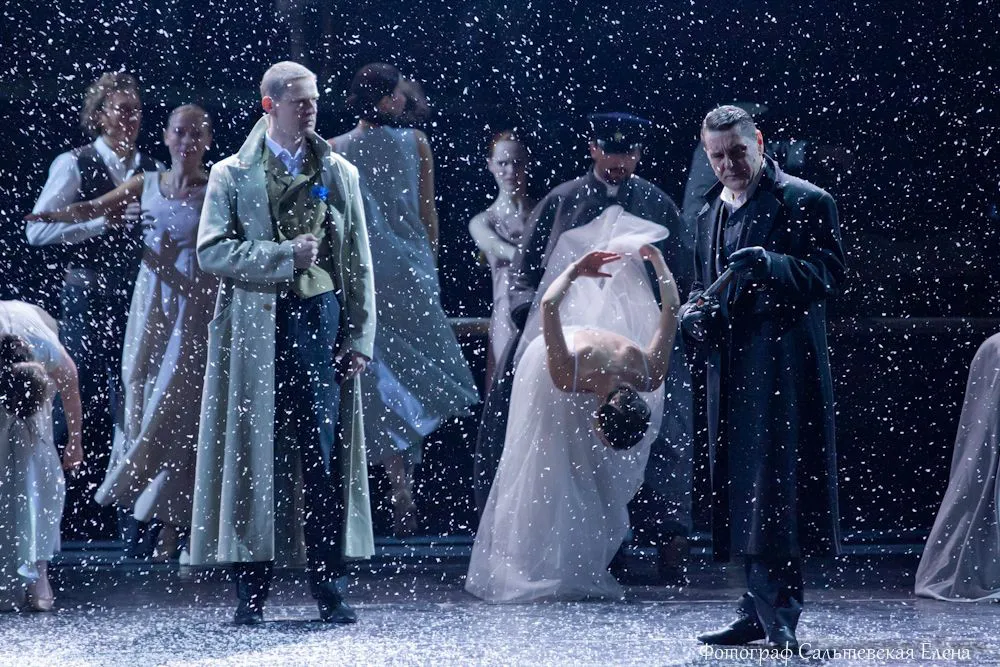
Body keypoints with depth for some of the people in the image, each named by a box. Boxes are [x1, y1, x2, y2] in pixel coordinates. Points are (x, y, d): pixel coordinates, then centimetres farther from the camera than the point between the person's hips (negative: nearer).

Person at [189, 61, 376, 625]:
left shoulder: (341, 175, 13)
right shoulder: (232, 175, 6)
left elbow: (359, 265, 11)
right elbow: (211, 251, -5)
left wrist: (360, 339, 3)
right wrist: (286, 255, -12)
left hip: (321, 323, 2)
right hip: (256, 327, -2)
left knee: (325, 458, -2)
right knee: (254, 457, -2)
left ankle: (329, 589, 3)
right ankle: (252, 592, 3)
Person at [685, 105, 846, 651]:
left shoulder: (806, 202, -2)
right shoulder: (711, 213, 21)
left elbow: (829, 273, -9)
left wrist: (772, 266, -25)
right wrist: (693, 313, 6)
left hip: (784, 365, -7)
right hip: (730, 370, 7)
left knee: (774, 486, -14)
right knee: (738, 486, 7)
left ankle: (777, 612, -15)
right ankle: (758, 613, 11)